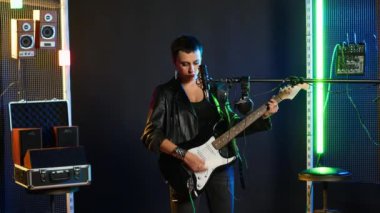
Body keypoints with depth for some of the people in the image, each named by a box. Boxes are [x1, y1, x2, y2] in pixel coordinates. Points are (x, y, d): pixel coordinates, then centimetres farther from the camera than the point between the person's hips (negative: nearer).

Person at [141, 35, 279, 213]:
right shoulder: (165, 93, -2)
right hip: (184, 172, -4)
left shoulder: (214, 90, 11)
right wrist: (184, 155, -20)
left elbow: (234, 124, 14)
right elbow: (150, 135, -11)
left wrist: (263, 116, 0)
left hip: (221, 166, 4)